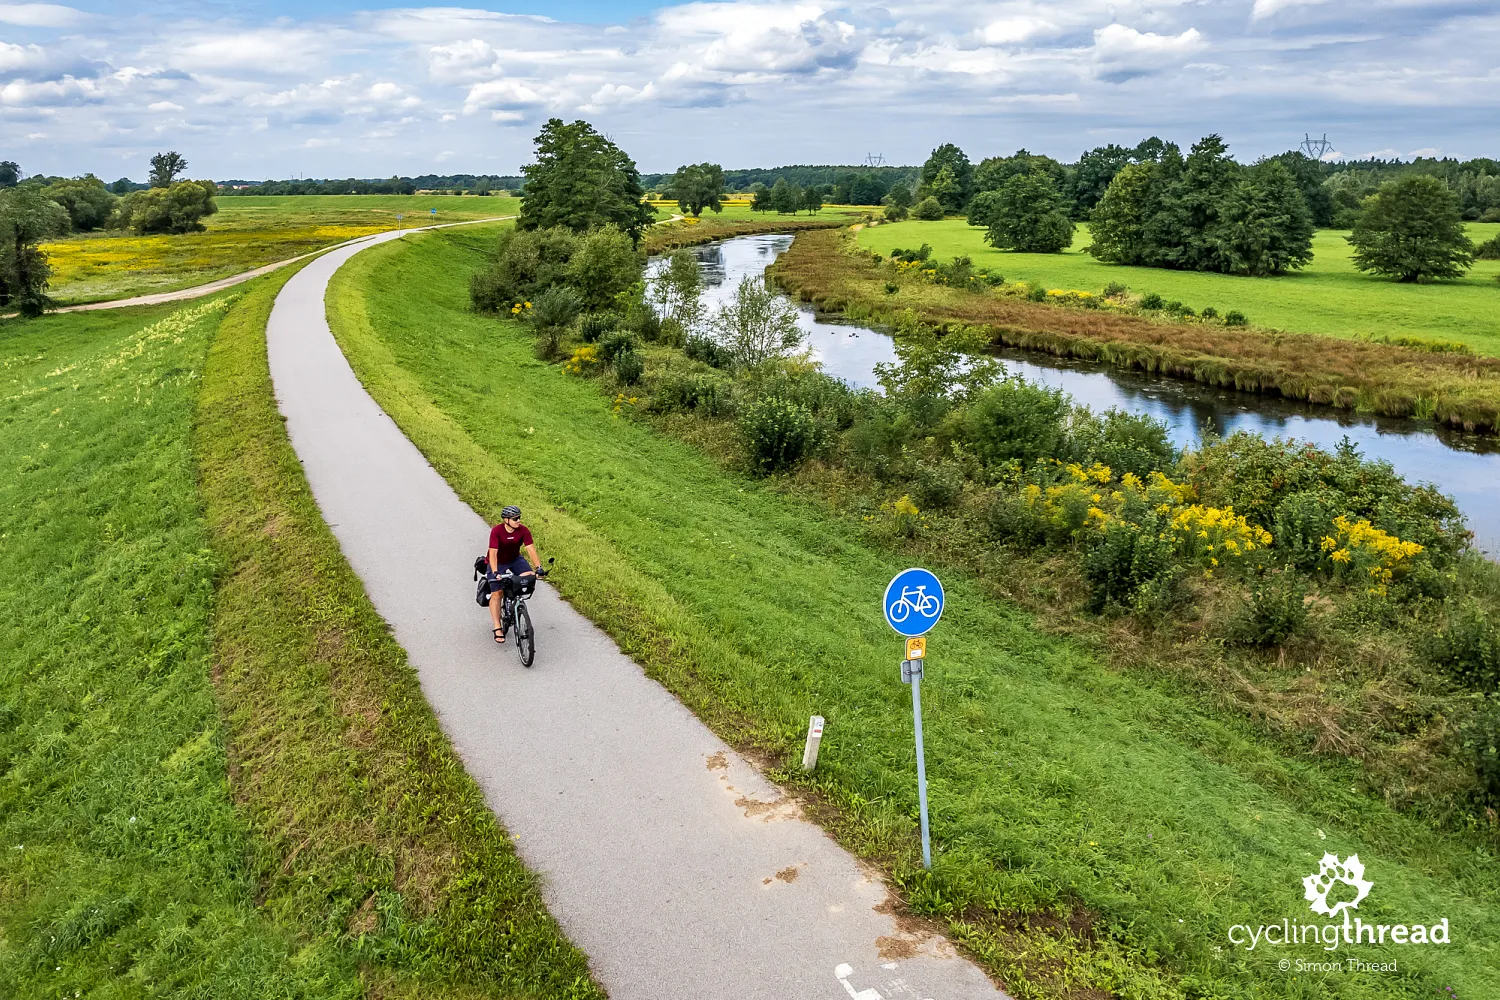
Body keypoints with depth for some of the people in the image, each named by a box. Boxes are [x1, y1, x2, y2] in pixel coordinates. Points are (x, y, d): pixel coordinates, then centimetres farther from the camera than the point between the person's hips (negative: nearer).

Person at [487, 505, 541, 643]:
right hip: (498, 563, -3)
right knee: (496, 594, -7)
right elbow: (493, 553, -34)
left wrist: (538, 567, -36)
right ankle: (498, 628, 0)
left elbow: (531, 549, -24)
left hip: (515, 560, 3)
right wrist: (495, 572, -46)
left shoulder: (523, 530, -19)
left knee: (530, 576, -23)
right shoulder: (496, 531, -28)